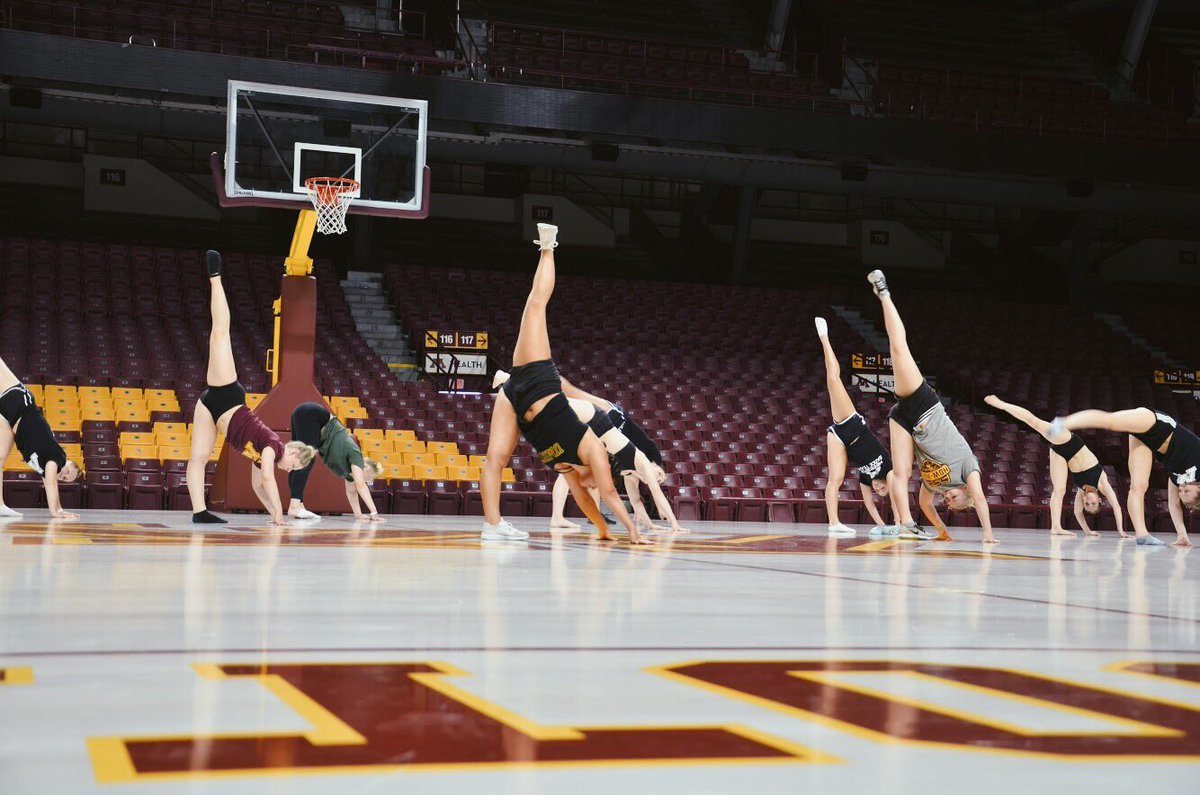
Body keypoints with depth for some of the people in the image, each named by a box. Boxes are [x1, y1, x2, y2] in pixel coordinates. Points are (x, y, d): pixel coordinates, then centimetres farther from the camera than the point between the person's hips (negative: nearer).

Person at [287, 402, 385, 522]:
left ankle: (297, 506, 4)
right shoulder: (356, 455, -12)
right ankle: (295, 506, -19)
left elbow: (351, 491, 21)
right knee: (306, 462, -15)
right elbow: (360, 486, -20)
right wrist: (374, 513, -24)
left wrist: (358, 515, 17)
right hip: (309, 414, -8)